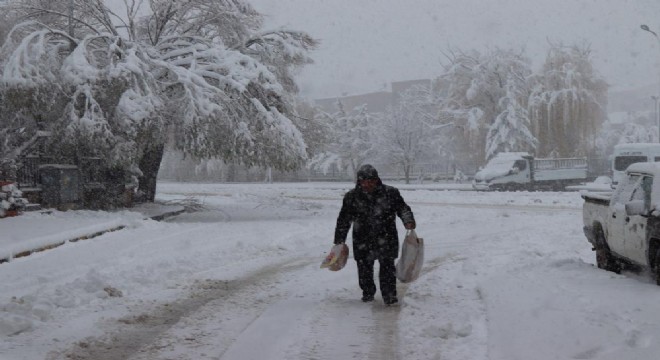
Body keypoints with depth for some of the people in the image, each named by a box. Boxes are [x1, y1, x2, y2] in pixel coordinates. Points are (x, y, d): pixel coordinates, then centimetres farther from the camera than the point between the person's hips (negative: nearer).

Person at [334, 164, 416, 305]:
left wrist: (408, 221, -17)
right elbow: (343, 220, 7)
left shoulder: (390, 193, -2)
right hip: (362, 239, 2)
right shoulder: (352, 197, 1)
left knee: (387, 266, -5)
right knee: (364, 267, 9)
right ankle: (368, 292, 29)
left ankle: (390, 295, 4)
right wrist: (339, 241, 7)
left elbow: (402, 208, 3)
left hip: (386, 238, -1)